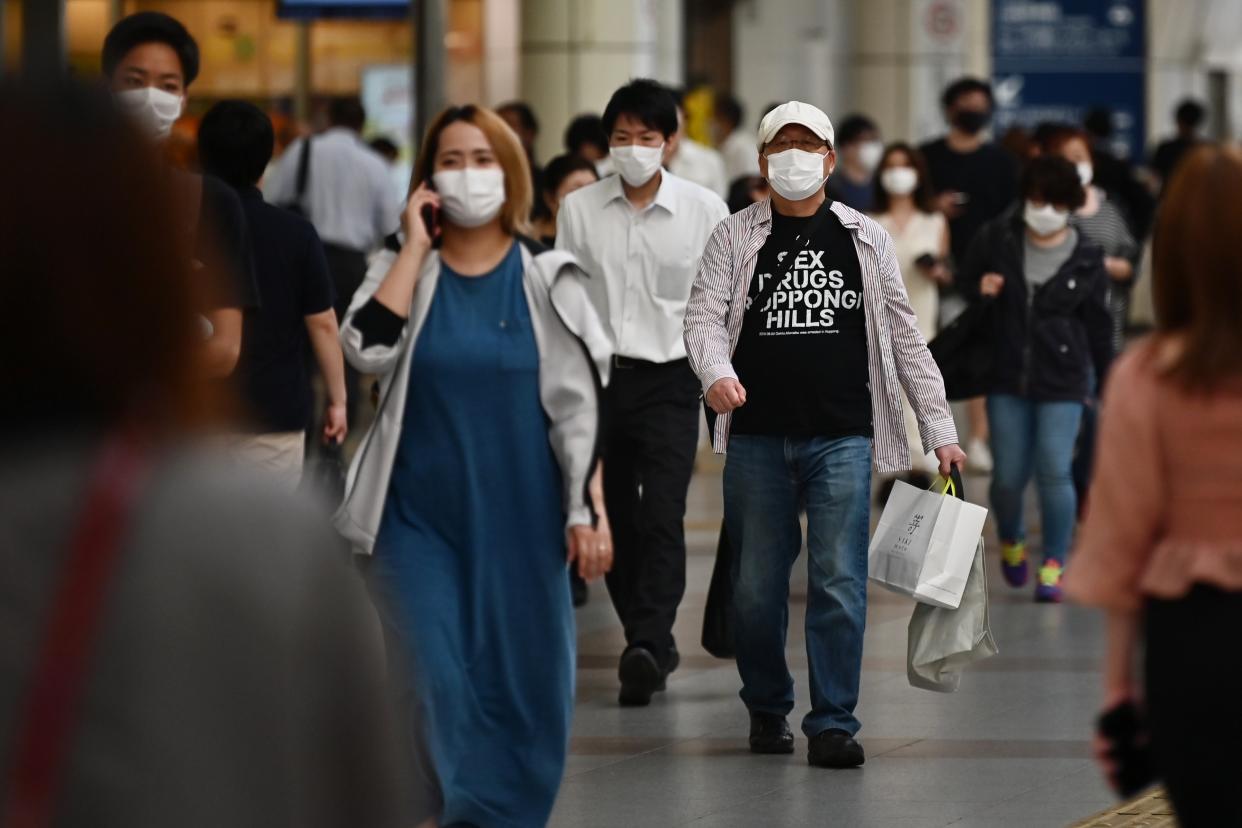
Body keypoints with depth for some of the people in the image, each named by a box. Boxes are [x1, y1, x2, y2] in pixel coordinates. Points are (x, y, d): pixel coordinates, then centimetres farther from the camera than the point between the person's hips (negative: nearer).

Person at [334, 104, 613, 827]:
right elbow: (368, 349, -16)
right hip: (420, 515, 0)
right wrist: (416, 247, -12)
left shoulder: (545, 280, 3)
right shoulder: (403, 270, 4)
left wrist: (589, 511, -6)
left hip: (517, 517, 0)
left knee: (519, 682, 3)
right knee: (430, 676, -10)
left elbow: (579, 408, 1)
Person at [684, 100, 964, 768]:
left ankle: (833, 724, -5)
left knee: (840, 582, -8)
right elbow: (705, 313, -1)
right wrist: (717, 372, -24)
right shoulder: (734, 239, 9)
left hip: (841, 438, 0)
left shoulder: (864, 239, 11)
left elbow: (904, 335, 13)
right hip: (757, 438, 0)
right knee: (756, 587, 5)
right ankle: (767, 709, 23)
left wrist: (939, 429, 9)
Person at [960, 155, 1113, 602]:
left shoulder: (1086, 260, -2)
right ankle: (1011, 540, 34)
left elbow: (1099, 327, 5)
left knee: (1054, 472, -10)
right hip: (1007, 379, 1)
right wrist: (981, 287, -8)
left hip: (1062, 381, -1)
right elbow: (966, 277, 16)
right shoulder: (997, 239, -1)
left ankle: (1054, 566, 4)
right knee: (1008, 476, 3)